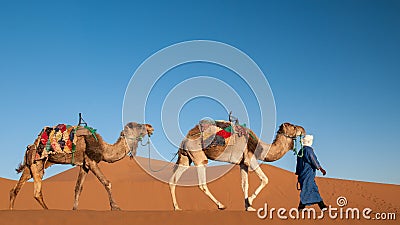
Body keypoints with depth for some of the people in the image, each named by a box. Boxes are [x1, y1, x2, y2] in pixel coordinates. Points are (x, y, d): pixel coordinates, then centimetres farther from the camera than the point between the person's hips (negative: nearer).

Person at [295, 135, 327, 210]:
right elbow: (314, 160, -15)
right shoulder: (308, 149, -11)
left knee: (314, 189, 11)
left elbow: (298, 163, 20)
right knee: (306, 190, -8)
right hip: (308, 174, -9)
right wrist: (321, 169, -12)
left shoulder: (301, 151, 16)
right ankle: (301, 207, -9)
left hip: (302, 174, 9)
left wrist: (298, 173, 25)